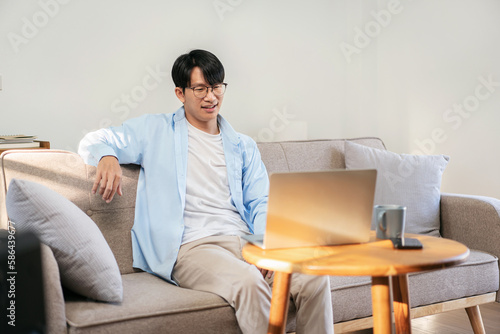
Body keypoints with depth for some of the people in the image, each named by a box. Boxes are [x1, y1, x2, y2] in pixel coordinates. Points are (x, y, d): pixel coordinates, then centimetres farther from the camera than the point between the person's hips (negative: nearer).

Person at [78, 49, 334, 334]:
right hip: (192, 247, -3)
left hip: (244, 241, 4)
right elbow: (95, 141, 11)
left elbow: (261, 203, 13)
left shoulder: (244, 146, 23)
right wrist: (107, 157, -16)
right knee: (249, 282, -36)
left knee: (315, 278, -23)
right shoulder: (156, 130, 14)